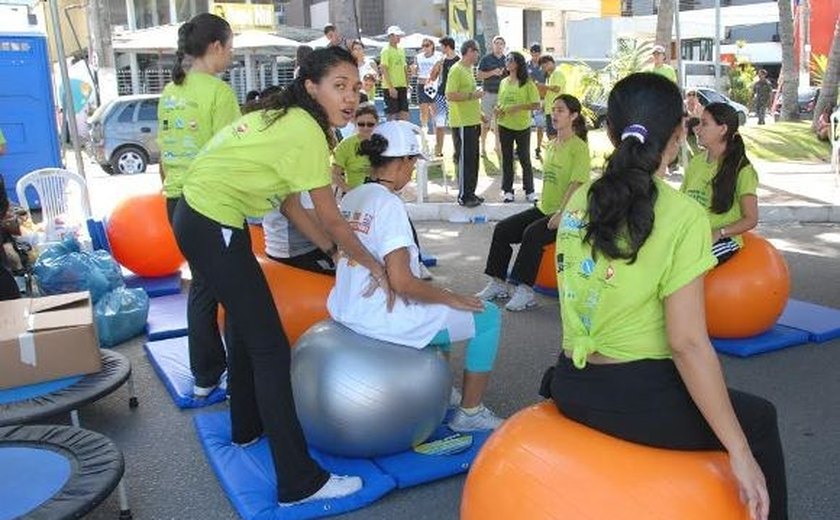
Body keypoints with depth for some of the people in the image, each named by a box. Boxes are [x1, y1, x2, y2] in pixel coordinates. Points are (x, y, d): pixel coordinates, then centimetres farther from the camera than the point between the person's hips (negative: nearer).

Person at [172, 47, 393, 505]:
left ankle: (248, 427, 43)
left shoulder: (284, 117, 10)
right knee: (270, 346, -7)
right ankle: (300, 482, 0)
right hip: (214, 226, -10)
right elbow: (331, 221, -12)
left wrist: (333, 249, 11)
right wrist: (375, 267, 0)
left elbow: (286, 199, 12)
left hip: (201, 214, 10)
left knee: (244, 322, 24)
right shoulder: (306, 132, -18)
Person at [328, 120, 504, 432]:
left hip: (345, 310, 9)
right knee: (488, 317, 3)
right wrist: (451, 298, -8)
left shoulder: (350, 199, 7)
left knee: (437, 298, 32)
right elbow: (402, 282, -24)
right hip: (380, 320, -9)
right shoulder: (389, 204, -18)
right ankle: (470, 412, 13)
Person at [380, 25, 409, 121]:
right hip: (391, 87, -7)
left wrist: (407, 84, 14)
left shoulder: (401, 50, 15)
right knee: (392, 114, -3)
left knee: (404, 114, 6)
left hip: (402, 86, 7)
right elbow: (384, 69, -14)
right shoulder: (386, 50, -8)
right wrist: (391, 87, -20)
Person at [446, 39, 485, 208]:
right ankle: (463, 196, 3)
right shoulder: (456, 70, -13)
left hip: (472, 122, 9)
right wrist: (472, 95, -20)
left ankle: (470, 193, 22)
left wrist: (479, 113, 21)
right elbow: (450, 96, -21)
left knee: (473, 159, 13)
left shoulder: (468, 69, 17)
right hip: (462, 124, -9)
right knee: (464, 159, -4)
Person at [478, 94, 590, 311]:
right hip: (544, 208, 8)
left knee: (532, 234, -31)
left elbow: (576, 185, -19)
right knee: (502, 229, -7)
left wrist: (560, 214, -25)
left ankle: (525, 291, -24)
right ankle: (498, 284, -2)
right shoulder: (552, 144, 16)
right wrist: (542, 205, 10)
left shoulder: (579, 147, -10)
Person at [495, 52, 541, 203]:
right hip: (505, 125, 4)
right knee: (506, 158, 9)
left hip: (522, 126, -4)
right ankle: (507, 190, 17)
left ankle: (529, 191, 14)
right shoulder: (504, 82, 9)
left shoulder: (527, 83, -6)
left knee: (524, 158, 3)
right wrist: (497, 109, -3)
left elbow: (536, 104, -10)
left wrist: (518, 107, -20)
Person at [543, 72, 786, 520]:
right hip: (634, 398, -6)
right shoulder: (682, 216, -16)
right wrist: (741, 453, -12)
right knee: (758, 420, 21)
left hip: (570, 385, 7)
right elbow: (687, 343, -19)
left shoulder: (579, 200, 2)